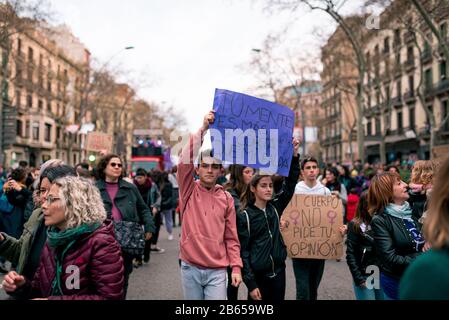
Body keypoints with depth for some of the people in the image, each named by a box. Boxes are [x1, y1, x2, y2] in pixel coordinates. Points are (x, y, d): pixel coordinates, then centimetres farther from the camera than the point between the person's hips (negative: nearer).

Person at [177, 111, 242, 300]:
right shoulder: (189, 191, 0)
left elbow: (231, 237, 6)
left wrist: (236, 266, -2)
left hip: (217, 271, 1)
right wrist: (203, 129, -20)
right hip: (190, 269, 0)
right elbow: (186, 160, -17)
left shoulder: (226, 198, 4)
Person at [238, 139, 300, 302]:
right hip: (258, 275, -4)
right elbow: (243, 251, -10)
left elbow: (290, 185, -4)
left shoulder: (275, 207, 4)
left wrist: (294, 155, -14)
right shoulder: (245, 216, -9)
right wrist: (250, 284, -14)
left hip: (278, 271, 5)